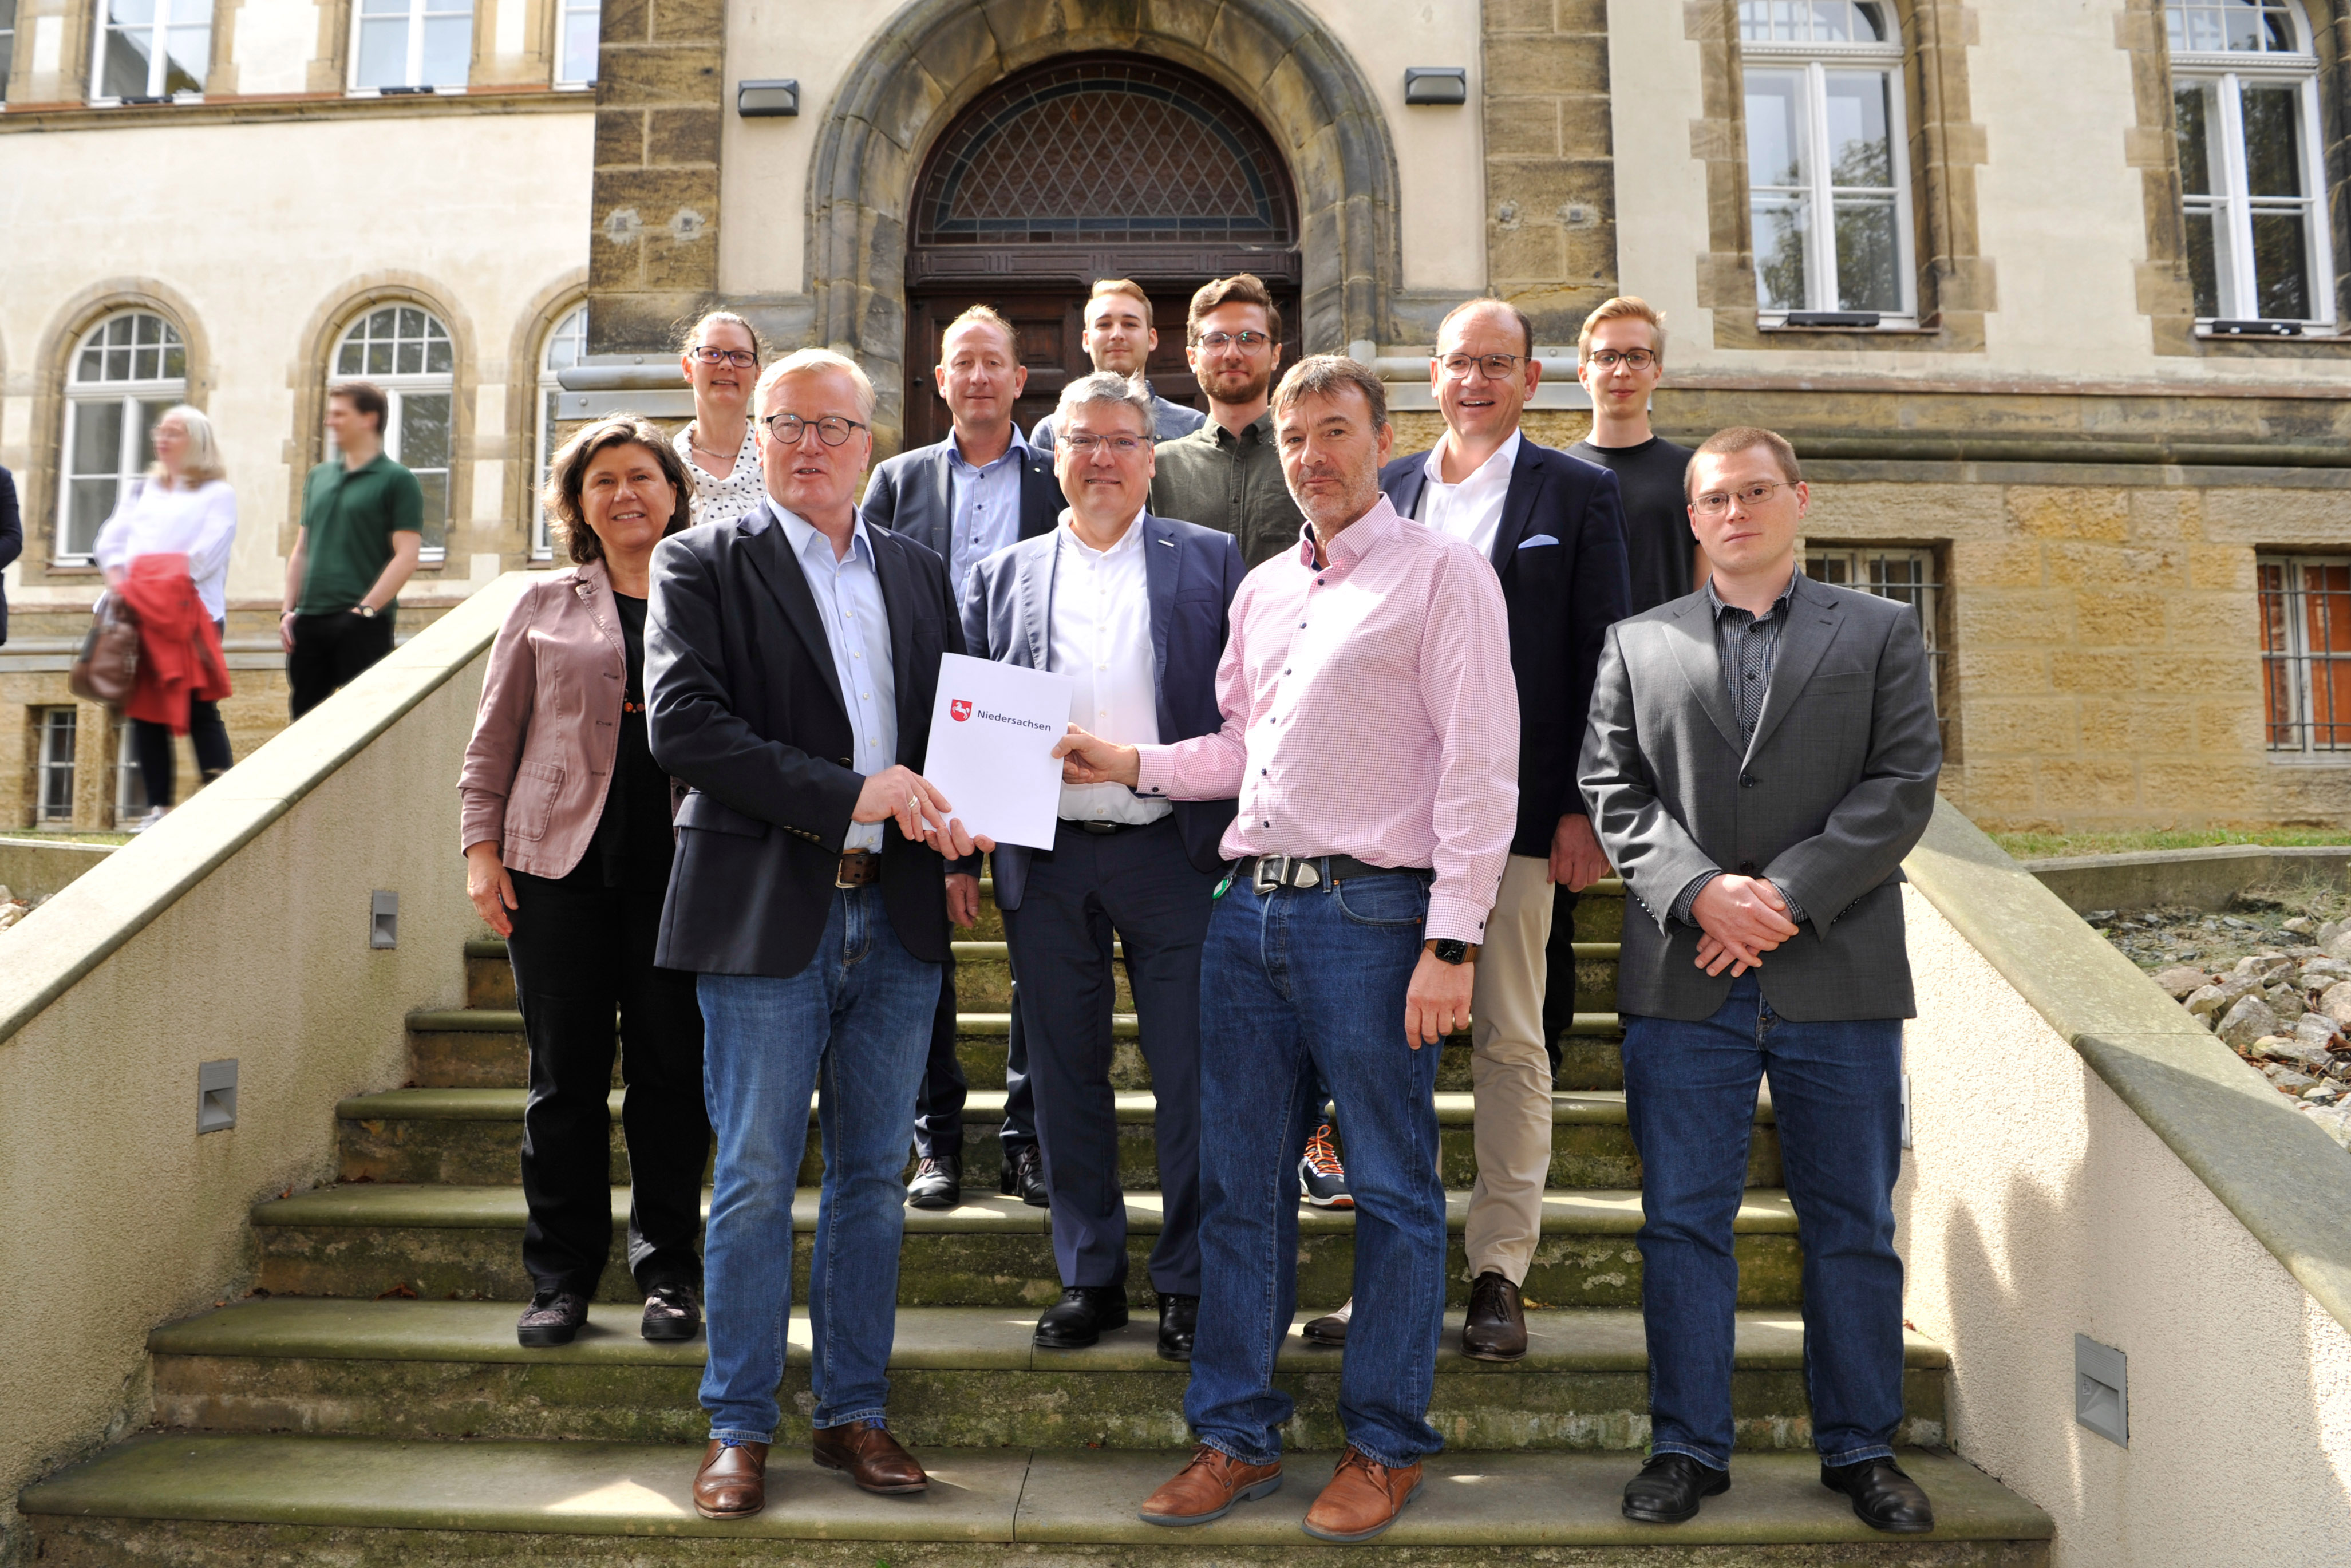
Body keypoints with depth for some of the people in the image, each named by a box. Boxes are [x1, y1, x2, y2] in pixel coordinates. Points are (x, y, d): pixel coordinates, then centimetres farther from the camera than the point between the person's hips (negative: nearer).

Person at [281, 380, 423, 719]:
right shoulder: (318, 477, 17)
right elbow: (301, 550, 20)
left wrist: (366, 609, -16)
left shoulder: (397, 481, -3)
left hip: (363, 626, -6)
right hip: (308, 621, 6)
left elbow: (407, 556, -10)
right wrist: (289, 611, 10)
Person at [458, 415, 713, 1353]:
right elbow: (494, 740, 12)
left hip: (681, 870, -1)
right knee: (565, 1078, 5)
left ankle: (668, 1275, 17)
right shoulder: (544, 606, 12)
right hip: (561, 864, 1)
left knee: (672, 1073, 3)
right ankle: (562, 1281, 18)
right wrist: (481, 848, 3)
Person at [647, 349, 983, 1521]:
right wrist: (847, 794, -18)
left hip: (898, 914, 4)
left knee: (873, 1176, 11)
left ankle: (854, 1412, 25)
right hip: (768, 913, -4)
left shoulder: (917, 573, 14)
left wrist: (958, 849, 2)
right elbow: (681, 724, -13)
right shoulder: (701, 564, 1)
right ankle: (738, 1428, 19)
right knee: (756, 1182, 4)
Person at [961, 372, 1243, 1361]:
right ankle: (1089, 1278, 25)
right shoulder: (1003, 577, 12)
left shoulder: (1210, 563, 7)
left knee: (1189, 1078, 2)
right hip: (1045, 861, 2)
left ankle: (1188, 1284, 18)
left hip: (1173, 850, -2)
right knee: (1066, 1079, 10)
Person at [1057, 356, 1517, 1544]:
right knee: (1236, 1178, 11)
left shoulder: (1442, 572, -3)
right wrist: (1134, 764, 8)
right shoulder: (1262, 589, 18)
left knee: (1392, 1189, 5)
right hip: (1249, 907, 7)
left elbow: (1480, 766, -9)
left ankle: (1384, 1444, 22)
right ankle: (1236, 1432, 25)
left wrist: (1451, 940, -15)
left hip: (1370, 910, -6)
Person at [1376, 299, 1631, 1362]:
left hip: (1515, 807, -3)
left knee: (1510, 1041, 4)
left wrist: (1581, 810, -7)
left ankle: (1499, 1271, 14)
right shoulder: (1384, 491, 13)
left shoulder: (1577, 495, 5)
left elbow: (1600, 663, 0)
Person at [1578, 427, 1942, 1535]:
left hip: (1839, 975, 0)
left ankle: (1861, 1449, 24)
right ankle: (1687, 1446, 17)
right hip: (1685, 977, 0)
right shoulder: (1637, 643, 12)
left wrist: (1788, 895, -11)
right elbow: (1614, 794, 5)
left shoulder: (1881, 632, 11)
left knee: (1853, 1225, 9)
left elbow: (1904, 785, 0)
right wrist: (1699, 891, -12)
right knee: (1683, 1221, 4)